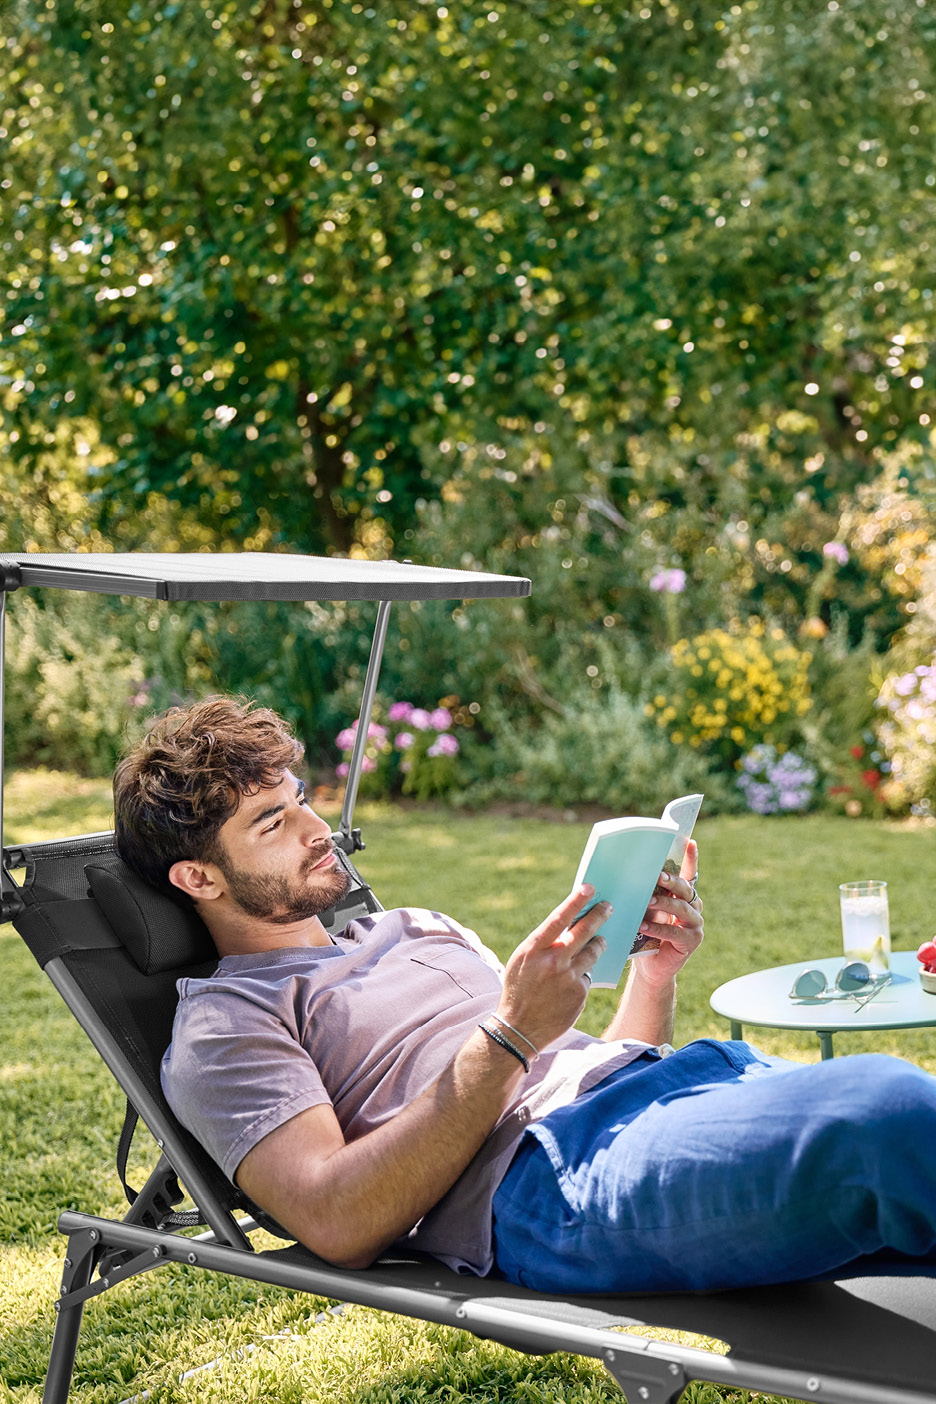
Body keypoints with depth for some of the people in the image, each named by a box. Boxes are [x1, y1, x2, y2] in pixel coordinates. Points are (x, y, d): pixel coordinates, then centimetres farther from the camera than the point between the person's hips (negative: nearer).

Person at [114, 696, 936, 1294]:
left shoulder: (414, 929, 32)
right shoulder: (221, 1024, 10)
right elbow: (337, 1223, -8)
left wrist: (655, 973, 7)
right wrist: (507, 1039, -13)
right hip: (544, 1170, -8)